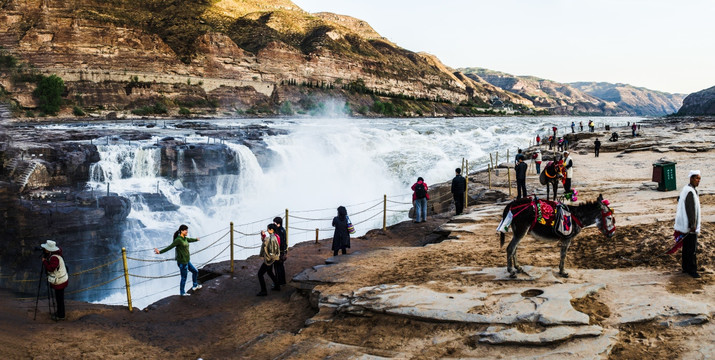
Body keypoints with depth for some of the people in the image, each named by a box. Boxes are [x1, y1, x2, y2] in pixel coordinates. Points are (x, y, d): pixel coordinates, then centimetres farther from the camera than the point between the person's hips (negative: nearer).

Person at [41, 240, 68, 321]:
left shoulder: (55, 258, -26)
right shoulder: (56, 253, 2)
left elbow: (50, 268, -26)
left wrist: (44, 261, -13)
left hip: (59, 281, -10)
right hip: (61, 280, 10)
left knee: (59, 298, 2)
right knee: (58, 298, 22)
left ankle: (61, 316, 12)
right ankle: (59, 312, 35)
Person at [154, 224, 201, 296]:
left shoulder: (184, 238, 8)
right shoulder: (178, 239, -20)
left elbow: (190, 240, 30)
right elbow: (169, 247, -24)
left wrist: (196, 239, 50)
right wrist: (160, 251, -34)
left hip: (186, 261, 9)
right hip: (182, 262, -9)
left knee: (195, 271, 21)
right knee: (184, 278, 6)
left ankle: (195, 286, 40)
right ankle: (182, 292, 24)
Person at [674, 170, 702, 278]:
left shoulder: (686, 189, 12)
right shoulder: (690, 192, -19)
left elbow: (679, 199, 25)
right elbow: (690, 209, -24)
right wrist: (693, 225, -25)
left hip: (685, 224, 11)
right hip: (689, 225, -11)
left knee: (687, 247, 16)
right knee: (691, 249, -4)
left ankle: (685, 267, 24)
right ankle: (692, 270, 2)